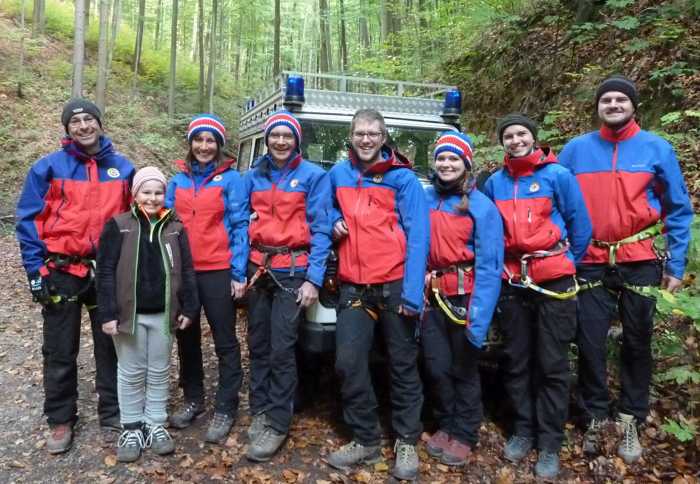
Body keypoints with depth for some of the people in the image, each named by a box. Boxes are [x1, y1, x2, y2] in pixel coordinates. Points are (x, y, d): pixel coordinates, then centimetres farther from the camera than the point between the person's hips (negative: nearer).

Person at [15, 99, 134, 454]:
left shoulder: (123, 168, 4)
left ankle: (113, 411, 27)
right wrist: (36, 270, -7)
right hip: (62, 272, -1)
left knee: (110, 344, 12)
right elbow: (29, 221, -2)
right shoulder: (48, 167, -3)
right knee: (60, 351, 10)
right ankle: (60, 419, 26)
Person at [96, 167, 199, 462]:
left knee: (159, 371, 12)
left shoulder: (175, 228, 4)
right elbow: (105, 272, -6)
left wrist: (188, 308, 0)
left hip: (163, 314, 2)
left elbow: (185, 270, 6)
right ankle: (131, 428, 23)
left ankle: (156, 425, 26)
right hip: (129, 313, -2)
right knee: (131, 373, 9)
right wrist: (107, 313, -11)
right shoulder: (118, 226, -4)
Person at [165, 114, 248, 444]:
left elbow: (240, 226, -7)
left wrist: (238, 273, -13)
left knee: (224, 342, 4)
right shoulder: (178, 179, 9)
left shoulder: (230, 178, -4)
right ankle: (193, 400, 33)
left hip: (218, 272, -5)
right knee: (187, 338, 16)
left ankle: (225, 410, 15)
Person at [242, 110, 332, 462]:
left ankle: (277, 424, 8)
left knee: (281, 349, -5)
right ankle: (260, 412, 27)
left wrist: (314, 279, -14)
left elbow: (320, 231, -6)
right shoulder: (254, 176, 11)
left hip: (292, 271, -4)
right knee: (258, 345, 12)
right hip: (258, 269, 5)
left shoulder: (313, 176, -2)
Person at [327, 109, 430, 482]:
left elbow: (418, 235, -9)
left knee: (403, 364, 7)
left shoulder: (403, 178, -2)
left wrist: (413, 291, -18)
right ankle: (365, 440, 18)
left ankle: (407, 443, 22)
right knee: (349, 363, 0)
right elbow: (330, 208, 28)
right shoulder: (337, 174, 10)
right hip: (353, 286, 4)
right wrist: (335, 221, 2)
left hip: (395, 285, -3)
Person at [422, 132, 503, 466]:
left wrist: (479, 316, -21)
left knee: (463, 369, 9)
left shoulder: (481, 206, -9)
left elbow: (489, 264, -14)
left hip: (464, 296, -4)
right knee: (436, 367, 11)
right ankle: (446, 426, 32)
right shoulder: (425, 198, 5)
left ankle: (464, 435, 26)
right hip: (431, 296, 4)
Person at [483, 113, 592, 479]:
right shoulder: (494, 182, 5)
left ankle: (550, 443, 16)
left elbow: (580, 225, 0)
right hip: (511, 283, 3)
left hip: (553, 282, -3)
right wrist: (497, 266, 10)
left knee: (551, 365, 3)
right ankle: (523, 430, 28)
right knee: (516, 362, 12)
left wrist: (567, 264, 4)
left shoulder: (557, 175, -5)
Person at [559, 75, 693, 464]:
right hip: (591, 264, 0)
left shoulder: (656, 148, 0)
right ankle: (595, 416, 22)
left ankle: (630, 420, 26)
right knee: (590, 344, 4)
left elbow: (679, 209, 3)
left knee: (637, 343, 10)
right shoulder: (576, 149, 1)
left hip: (640, 264, 0)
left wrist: (676, 264, 0)